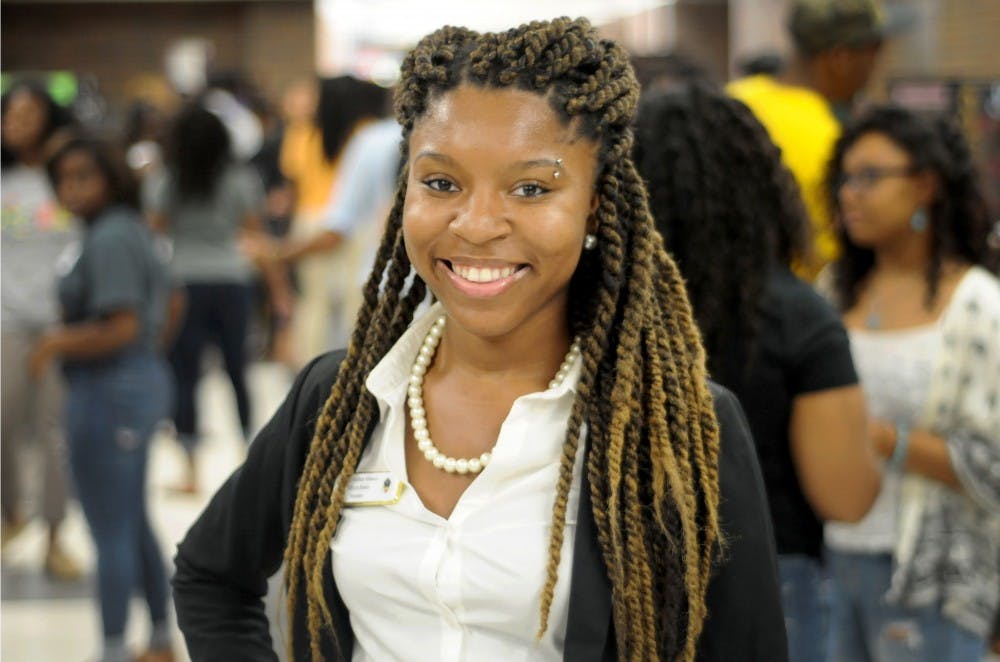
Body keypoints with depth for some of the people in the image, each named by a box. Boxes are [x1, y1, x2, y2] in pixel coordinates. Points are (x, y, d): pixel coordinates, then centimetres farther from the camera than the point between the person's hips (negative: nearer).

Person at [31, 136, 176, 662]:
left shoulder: (108, 240, -19)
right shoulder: (131, 229, 11)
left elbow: (121, 328, -25)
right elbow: (161, 313, 20)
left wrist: (58, 343, -13)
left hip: (109, 391, -11)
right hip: (145, 379, 11)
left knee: (111, 533, -2)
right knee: (134, 523, 21)